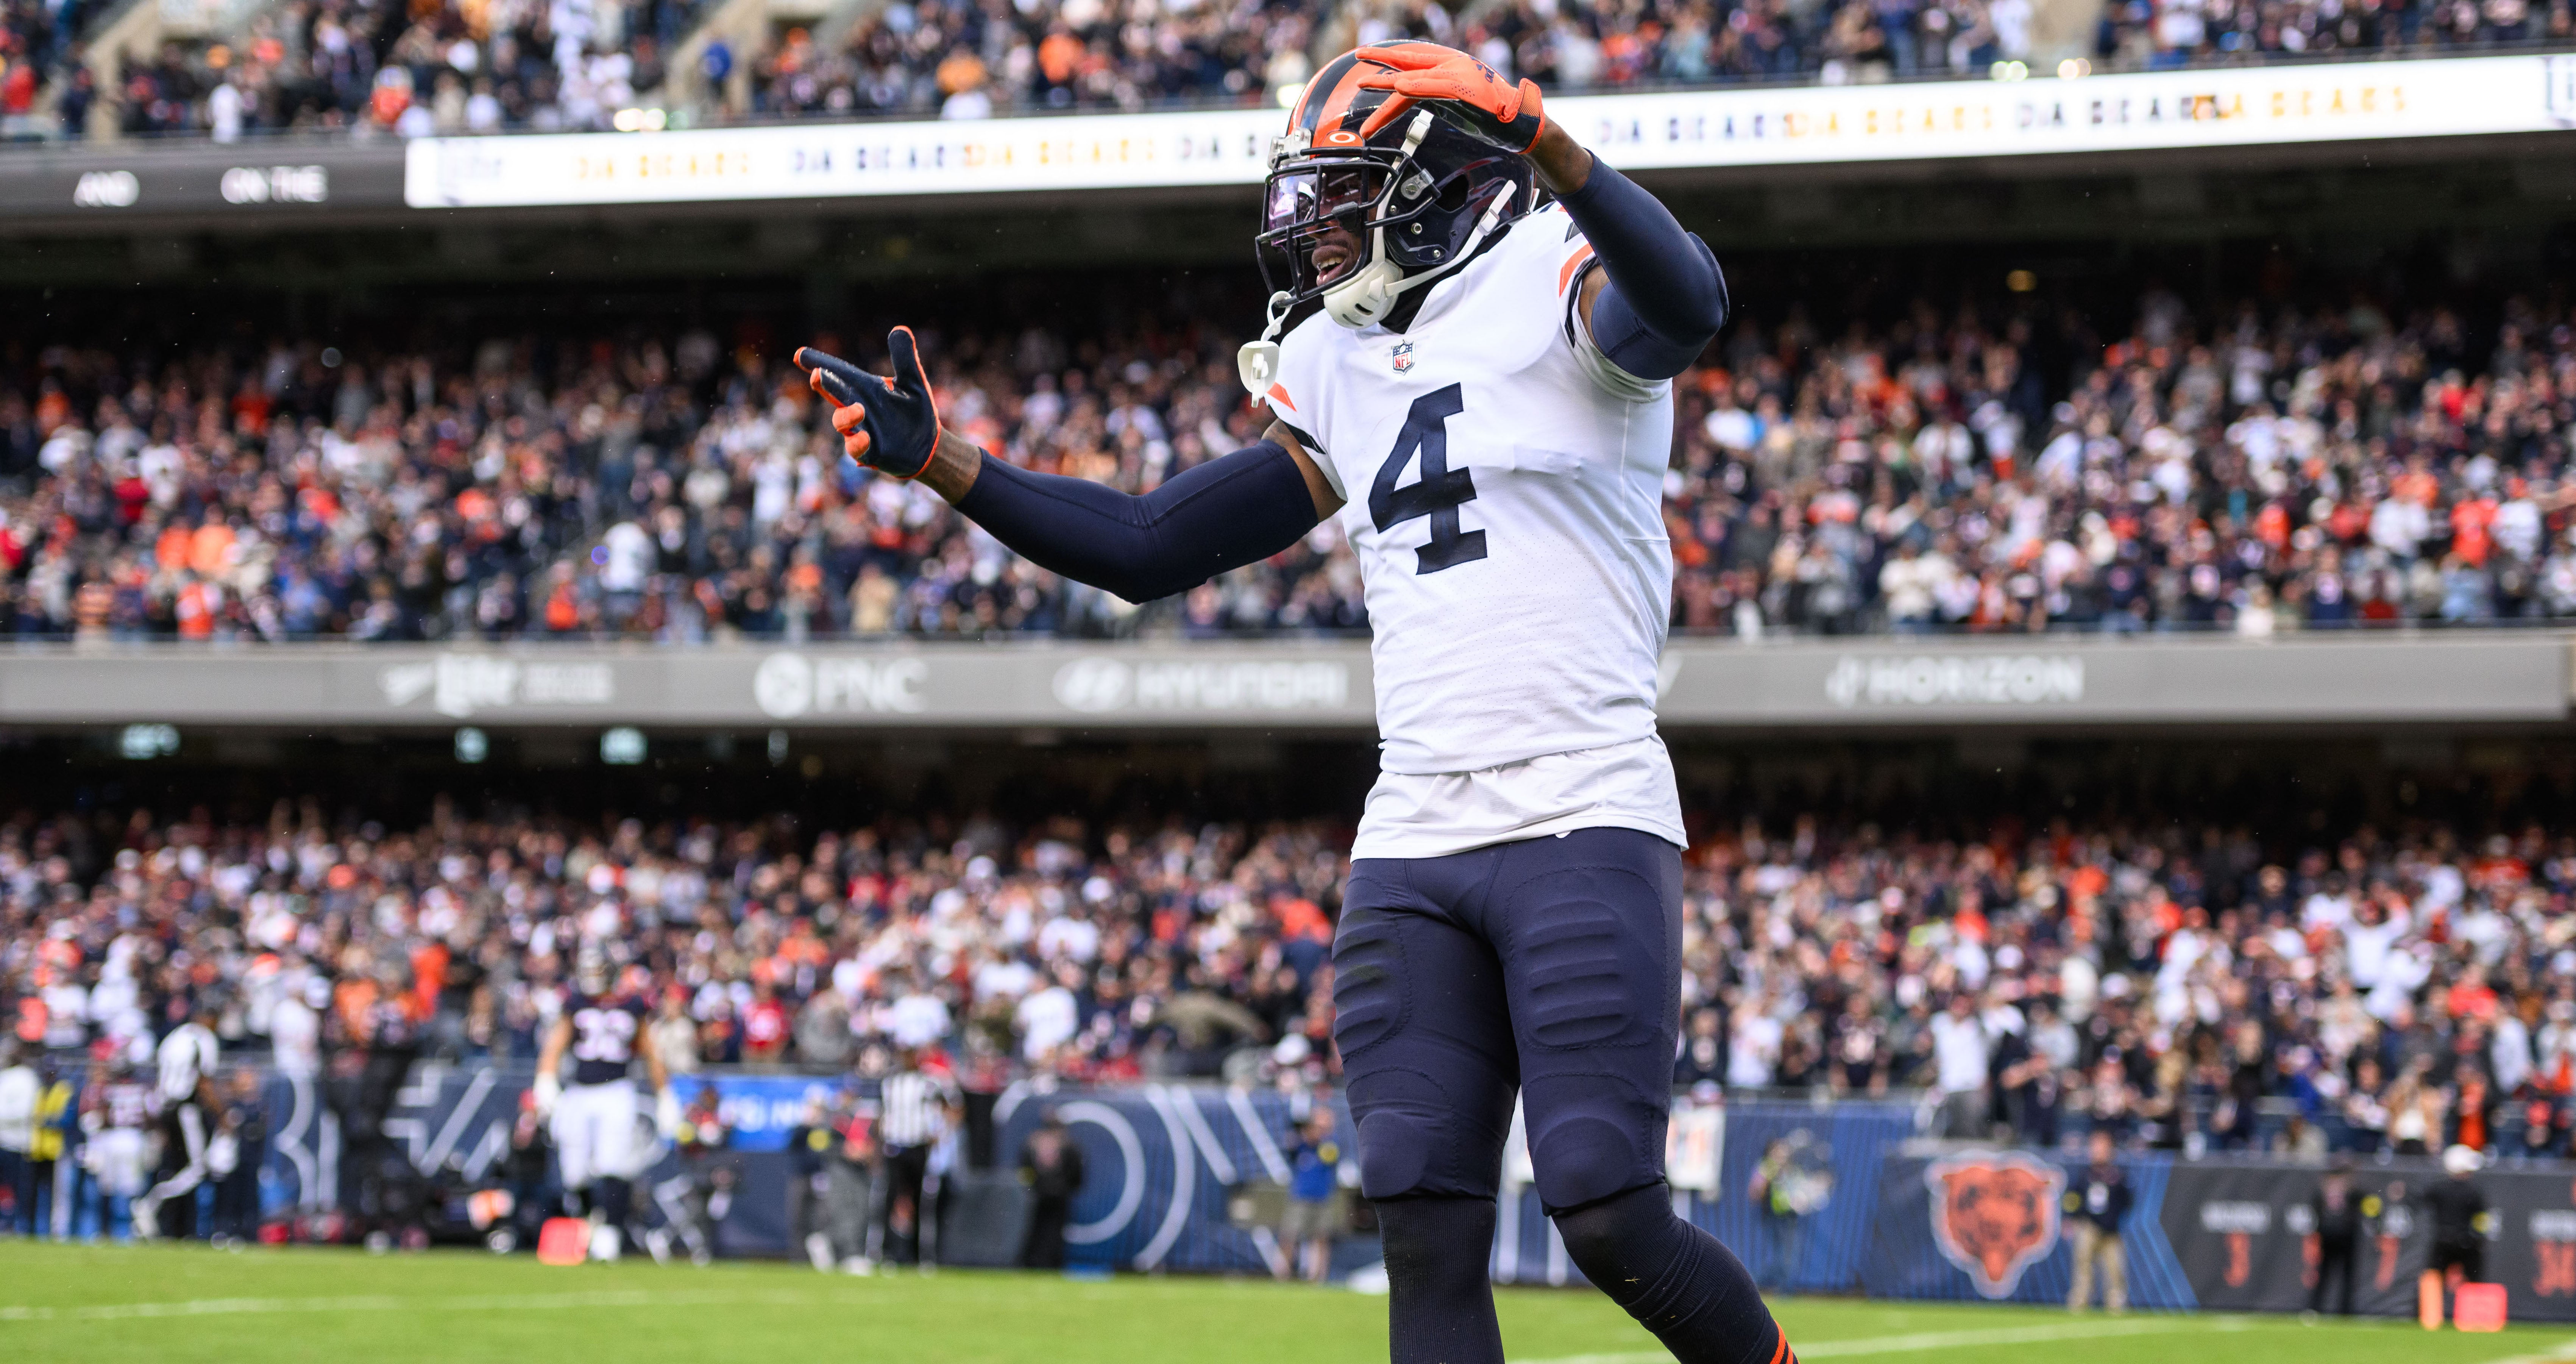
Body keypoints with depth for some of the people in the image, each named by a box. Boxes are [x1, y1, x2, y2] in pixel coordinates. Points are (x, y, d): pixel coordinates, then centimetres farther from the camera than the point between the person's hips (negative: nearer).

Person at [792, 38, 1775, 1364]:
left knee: (1608, 1215, -12)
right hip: (1413, 844, 7)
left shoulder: (1559, 290, -3)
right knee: (1426, 1229, -3)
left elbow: (1685, 301, -27)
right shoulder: (1344, 372, 18)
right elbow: (1148, 547, 20)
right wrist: (936, 460, 11)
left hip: (1586, 823, -6)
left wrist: (1548, 148, -44)